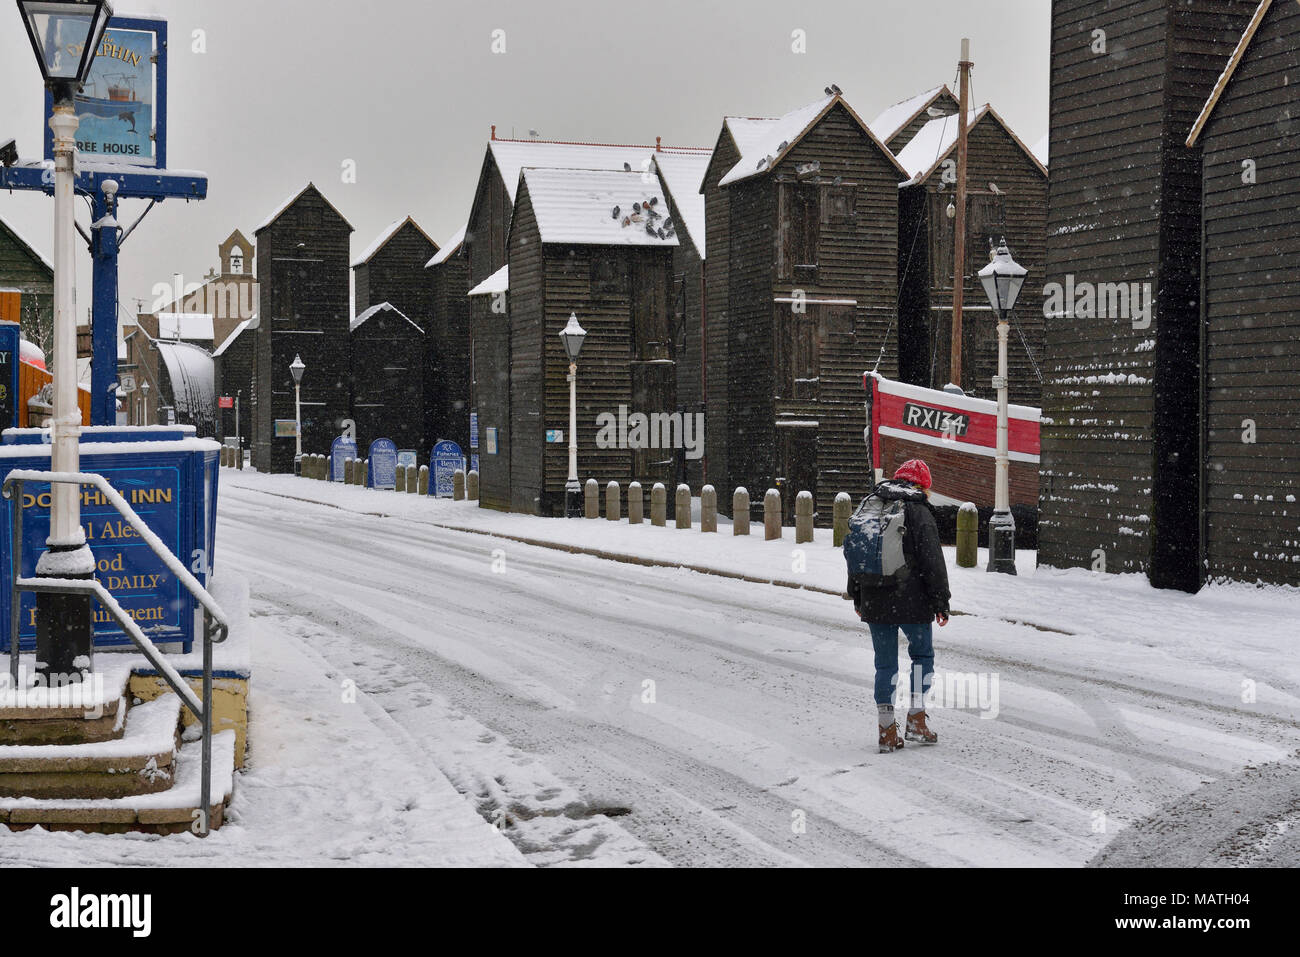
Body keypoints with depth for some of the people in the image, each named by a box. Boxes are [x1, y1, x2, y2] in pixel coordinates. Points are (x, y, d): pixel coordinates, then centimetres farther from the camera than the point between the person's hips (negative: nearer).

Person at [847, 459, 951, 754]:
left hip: (874, 604, 5)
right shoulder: (919, 512, -6)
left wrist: (857, 598, 26)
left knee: (885, 664, 10)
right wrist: (941, 603, -5)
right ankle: (916, 721, 6)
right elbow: (933, 561, -10)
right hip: (912, 602, -5)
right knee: (922, 655, 13)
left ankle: (888, 732, 9)